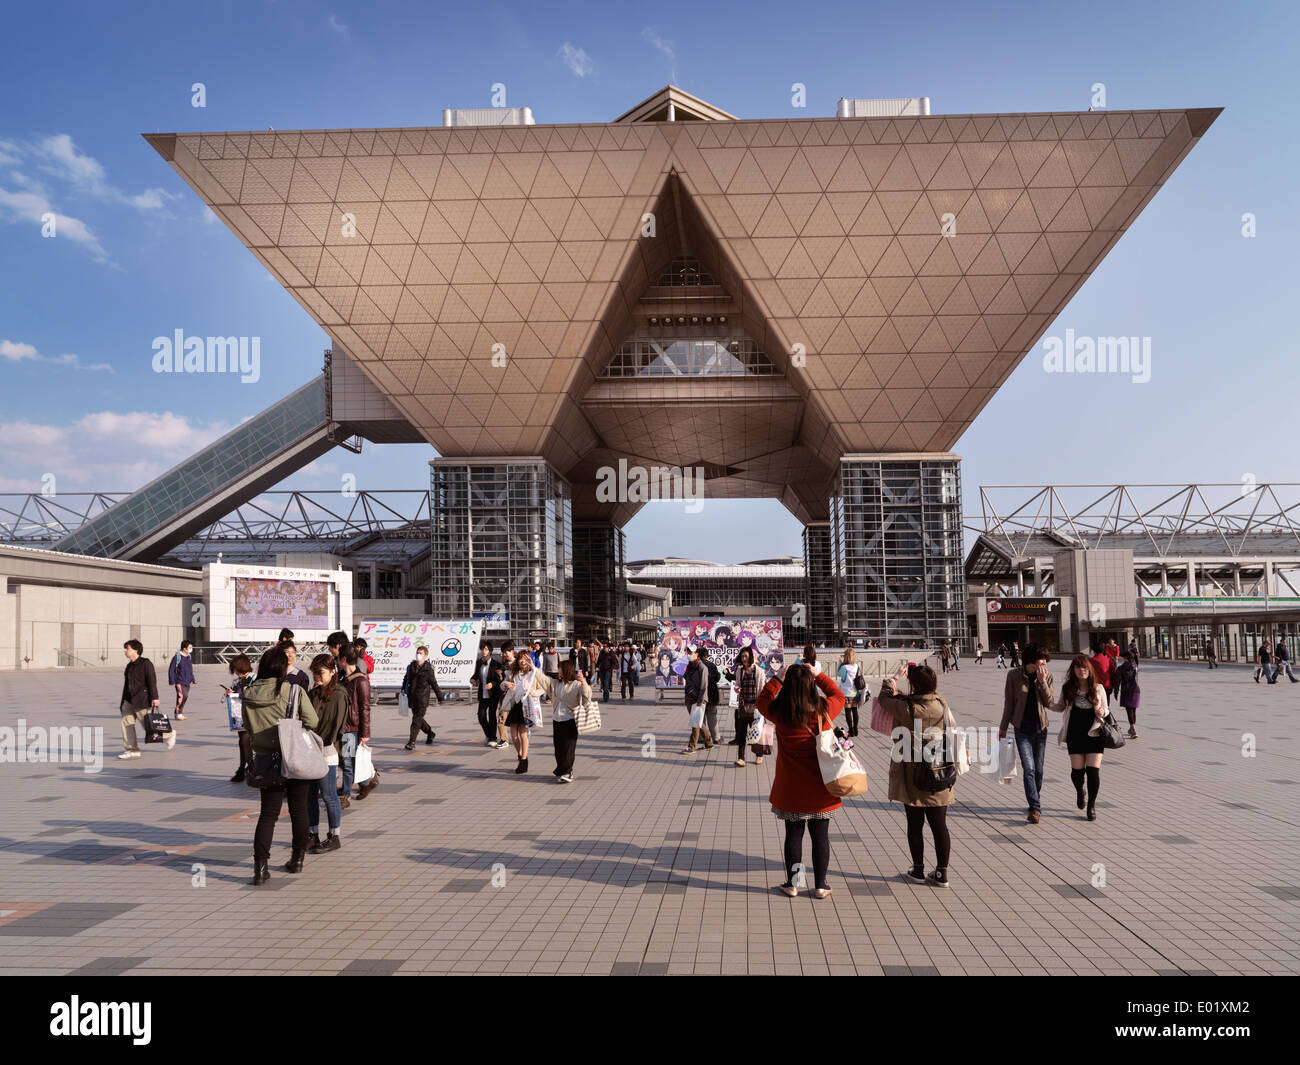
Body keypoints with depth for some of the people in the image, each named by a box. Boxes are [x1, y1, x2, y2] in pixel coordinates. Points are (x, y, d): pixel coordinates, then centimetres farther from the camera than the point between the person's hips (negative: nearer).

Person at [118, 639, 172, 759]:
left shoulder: (146, 663, -9)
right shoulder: (129, 665, 15)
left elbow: (152, 681, -13)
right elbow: (127, 684, 21)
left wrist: (154, 697, -19)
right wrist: (124, 701, 21)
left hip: (142, 701, -8)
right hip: (129, 700, 8)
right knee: (126, 723, -1)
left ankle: (170, 734, 21)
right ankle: (132, 750, 4)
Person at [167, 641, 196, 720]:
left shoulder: (188, 657, 11)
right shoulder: (177, 657, -10)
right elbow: (171, 670, -7)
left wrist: (192, 679, 17)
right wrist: (172, 682, -10)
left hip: (187, 682, 7)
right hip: (179, 682, -7)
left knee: (185, 697, 8)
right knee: (183, 696, -20)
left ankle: (177, 714, 21)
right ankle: (178, 713, -8)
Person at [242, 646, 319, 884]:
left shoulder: (249, 695, -4)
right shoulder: (294, 692, -14)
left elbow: (249, 727, 5)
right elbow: (313, 723, -10)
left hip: (265, 760, 2)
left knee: (268, 813, 9)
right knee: (299, 810, 14)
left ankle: (260, 866, -1)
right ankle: (297, 859, 24)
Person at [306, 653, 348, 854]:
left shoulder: (338, 694, -8)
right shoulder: (313, 694, 14)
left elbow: (336, 724, -12)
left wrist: (322, 745, -17)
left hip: (327, 752, -7)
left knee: (328, 796, 0)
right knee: (310, 795, 12)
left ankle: (334, 837, 10)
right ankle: (313, 836, 22)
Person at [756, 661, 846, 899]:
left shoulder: (779, 713, -12)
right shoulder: (824, 710, -11)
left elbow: (762, 700, 10)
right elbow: (839, 696, 12)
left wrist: (778, 678, 10)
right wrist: (819, 676, 12)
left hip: (791, 787, 0)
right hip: (819, 789, 0)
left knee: (793, 834, 11)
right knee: (820, 835, 10)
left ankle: (792, 883, 19)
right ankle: (820, 885, 18)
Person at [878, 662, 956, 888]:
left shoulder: (904, 708, -16)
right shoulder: (942, 705, -5)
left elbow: (884, 697, 2)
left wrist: (892, 681, 20)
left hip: (912, 776, -3)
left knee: (915, 824, 10)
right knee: (939, 824, 9)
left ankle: (918, 871, 20)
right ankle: (941, 873, 16)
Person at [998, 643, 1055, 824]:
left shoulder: (1046, 676, -2)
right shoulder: (1014, 675, -7)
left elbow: (1050, 703, -8)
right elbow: (1009, 702, 2)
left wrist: (1042, 681, -19)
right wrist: (1003, 726, 8)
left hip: (1040, 728, 2)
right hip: (1022, 729, -2)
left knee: (1038, 770, 10)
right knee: (1029, 769, -12)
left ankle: (1034, 803, 28)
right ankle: (1035, 808, -14)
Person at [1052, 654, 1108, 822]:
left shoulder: (1098, 688, -1)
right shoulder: (1067, 688, 1)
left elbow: (1105, 710, 9)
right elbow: (1061, 707, 14)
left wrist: (1102, 712, -15)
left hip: (1094, 733, -1)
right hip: (1075, 734, 1)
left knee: (1093, 770, -7)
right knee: (1077, 770, 2)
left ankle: (1092, 805, 10)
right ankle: (1079, 792, 37)